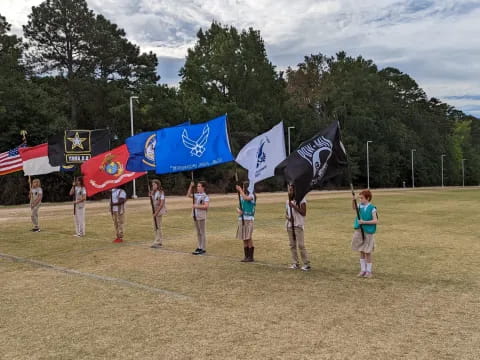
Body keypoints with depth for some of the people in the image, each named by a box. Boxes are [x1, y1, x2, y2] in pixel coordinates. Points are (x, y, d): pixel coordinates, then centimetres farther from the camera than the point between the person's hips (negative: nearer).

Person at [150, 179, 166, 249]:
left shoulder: (161, 192, -11)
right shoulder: (153, 192, 12)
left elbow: (162, 203, -16)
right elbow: (152, 202, 14)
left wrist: (157, 212, -19)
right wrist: (150, 196, -2)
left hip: (159, 211, -8)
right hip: (154, 211, 8)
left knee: (158, 227, -8)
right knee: (156, 227, 9)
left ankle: (157, 242, -9)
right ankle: (159, 242, 16)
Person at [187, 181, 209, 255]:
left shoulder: (205, 196, -10)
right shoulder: (196, 195, 11)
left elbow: (206, 206, -20)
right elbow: (188, 195, 14)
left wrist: (197, 206, -20)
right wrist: (191, 186, 6)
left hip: (202, 216, -7)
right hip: (195, 216, 7)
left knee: (202, 233, -2)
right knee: (198, 233, 13)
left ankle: (203, 249, 2)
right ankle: (199, 247, 21)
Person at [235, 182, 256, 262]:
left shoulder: (252, 196, -5)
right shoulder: (241, 196, 14)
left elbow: (246, 198, -27)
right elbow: (238, 207, 16)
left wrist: (240, 190, -17)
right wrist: (238, 210, -6)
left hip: (249, 219, -6)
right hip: (241, 219, 6)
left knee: (248, 238, -7)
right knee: (244, 239, 8)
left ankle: (251, 257, 0)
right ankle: (246, 256, 15)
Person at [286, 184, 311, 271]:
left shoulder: (301, 200, -6)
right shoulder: (288, 201, 14)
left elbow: (304, 213, -13)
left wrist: (294, 206, -19)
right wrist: (287, 217, -5)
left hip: (298, 225, -7)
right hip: (290, 225, 7)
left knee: (301, 245, -10)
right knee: (292, 245, 7)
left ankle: (307, 264, -5)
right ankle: (295, 263, 13)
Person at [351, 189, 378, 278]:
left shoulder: (372, 208, -12)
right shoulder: (360, 206, 4)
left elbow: (376, 221, -14)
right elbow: (354, 208, 21)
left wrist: (364, 222, -21)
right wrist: (353, 201, 3)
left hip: (368, 232, -5)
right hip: (359, 231, 5)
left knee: (367, 252, 2)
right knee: (361, 252, 12)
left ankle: (369, 271, 14)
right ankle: (363, 270, 22)